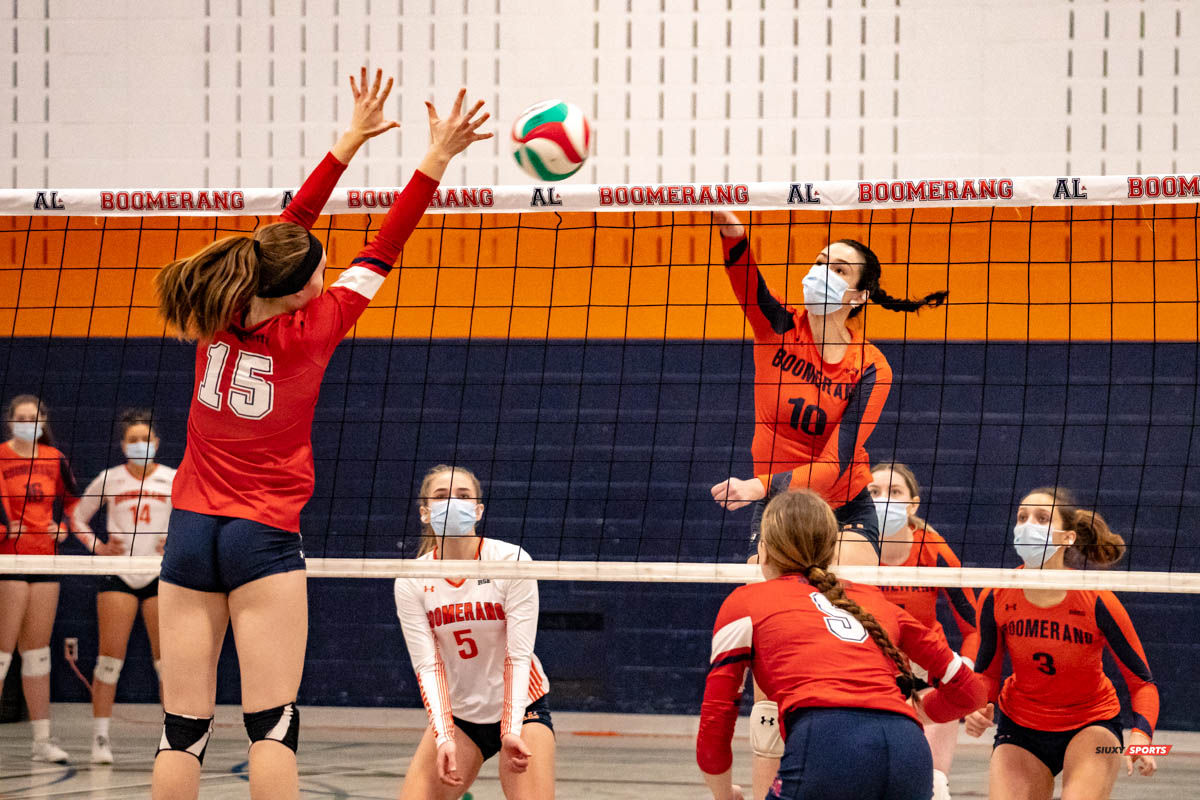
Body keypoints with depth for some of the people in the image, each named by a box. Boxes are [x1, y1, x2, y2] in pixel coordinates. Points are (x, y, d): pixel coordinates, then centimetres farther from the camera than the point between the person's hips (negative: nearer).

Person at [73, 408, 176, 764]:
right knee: (110, 655, -6)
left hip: (160, 573, 0)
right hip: (118, 572, 0)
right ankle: (100, 737, -3)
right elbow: (78, 516, 12)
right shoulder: (109, 480, 4)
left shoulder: (173, 480, 3)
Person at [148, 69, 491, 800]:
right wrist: (437, 160, 3)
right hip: (265, 537, -4)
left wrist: (351, 141, 22)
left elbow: (291, 226, 14)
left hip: (192, 530, 4)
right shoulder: (311, 329, -7)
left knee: (183, 730, 1)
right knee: (273, 725, -7)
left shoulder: (219, 316, 4)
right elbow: (383, 252, -1)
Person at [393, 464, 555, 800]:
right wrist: (444, 738, -25)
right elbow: (427, 666, -12)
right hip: (457, 713, 2)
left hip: (520, 708, -2)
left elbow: (519, 655, -17)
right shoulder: (411, 582, -8)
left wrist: (512, 730, -28)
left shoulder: (513, 561, -15)